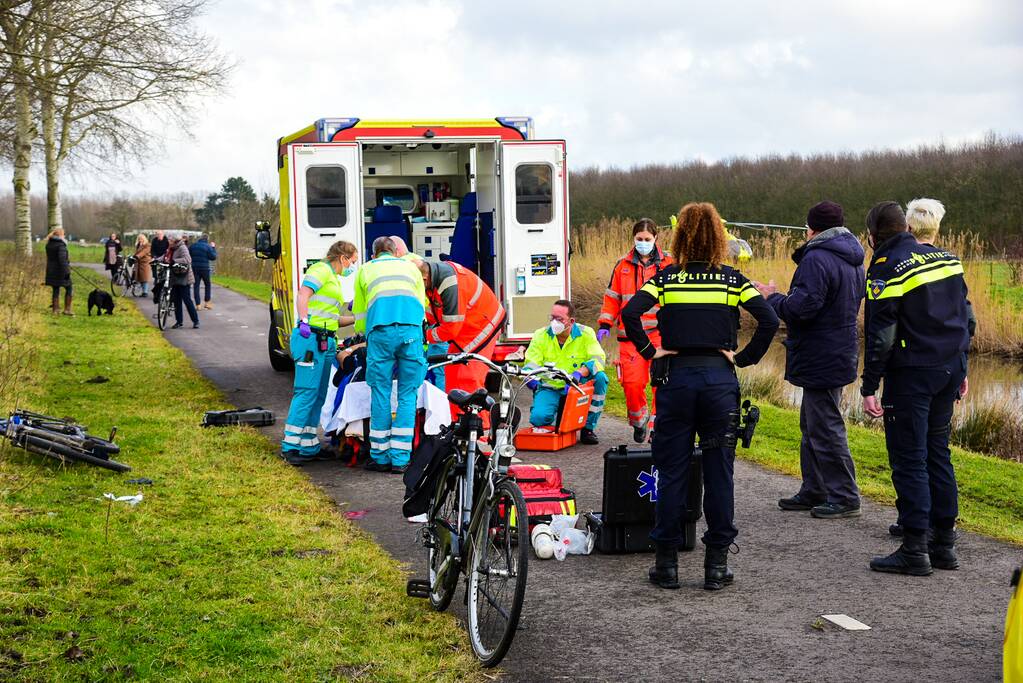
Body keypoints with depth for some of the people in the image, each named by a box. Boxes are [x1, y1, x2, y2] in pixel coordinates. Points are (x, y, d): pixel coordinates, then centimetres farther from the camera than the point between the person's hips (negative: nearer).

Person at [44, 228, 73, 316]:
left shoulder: (49, 244, 10)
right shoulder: (61, 244, -15)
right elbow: (62, 258, -23)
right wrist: (66, 271, -21)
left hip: (51, 271, 7)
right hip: (60, 271, -7)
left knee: (55, 290, 12)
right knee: (68, 288, 8)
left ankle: (56, 310, 11)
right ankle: (67, 309, 6)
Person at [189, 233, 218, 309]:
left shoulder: (193, 246, 6)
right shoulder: (208, 246, -8)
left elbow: (188, 255, 9)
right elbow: (213, 257, -6)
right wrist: (213, 248, 3)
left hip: (194, 268, 3)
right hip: (204, 268, -3)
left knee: (196, 285, 4)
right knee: (207, 285, 13)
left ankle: (198, 304, 0)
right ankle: (207, 302, 8)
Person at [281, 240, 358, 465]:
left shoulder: (335, 280, 25)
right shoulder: (320, 270, -3)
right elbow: (303, 296, -16)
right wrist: (304, 321, -26)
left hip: (326, 342, 10)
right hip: (311, 338, -10)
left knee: (319, 395, 10)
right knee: (307, 392, -12)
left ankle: (309, 446, 15)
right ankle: (289, 446, -10)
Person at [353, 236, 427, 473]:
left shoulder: (366, 270, 26)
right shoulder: (410, 267, 29)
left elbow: (359, 313, 30)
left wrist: (363, 335, 45)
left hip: (381, 331, -1)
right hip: (411, 331, 1)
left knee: (380, 393, 5)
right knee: (408, 394, 4)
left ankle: (380, 457, 8)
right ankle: (400, 458, 1)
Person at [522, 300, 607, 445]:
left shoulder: (585, 334, -5)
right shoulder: (541, 335, -1)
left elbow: (598, 359, -16)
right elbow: (531, 363, -3)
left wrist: (579, 373, -35)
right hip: (549, 388, -1)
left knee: (600, 378, -28)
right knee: (538, 417, -30)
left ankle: (588, 427, -12)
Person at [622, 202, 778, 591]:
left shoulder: (666, 278, 1)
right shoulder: (731, 279, 2)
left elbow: (630, 313, -14)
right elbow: (769, 320, -9)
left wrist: (650, 352, -4)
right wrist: (744, 357, -1)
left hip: (676, 379, 0)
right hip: (720, 380, 0)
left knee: (671, 475, 5)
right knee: (719, 474, 6)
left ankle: (666, 564, 9)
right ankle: (716, 565, 9)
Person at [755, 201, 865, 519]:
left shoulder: (817, 259, -18)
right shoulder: (853, 261, 14)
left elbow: (802, 307, -26)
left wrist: (772, 297, -7)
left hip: (821, 359, -10)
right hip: (841, 351, 10)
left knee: (826, 428, -3)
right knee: (812, 426, 19)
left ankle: (845, 497, 2)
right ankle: (814, 492, 26)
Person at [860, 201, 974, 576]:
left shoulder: (887, 270, -12)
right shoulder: (945, 258, 10)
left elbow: (880, 335, -16)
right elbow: (967, 317, 14)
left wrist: (869, 387, -11)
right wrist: (960, 368, 21)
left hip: (911, 375, -7)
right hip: (949, 369, 7)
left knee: (909, 460, -1)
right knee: (937, 453, 15)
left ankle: (915, 550, 0)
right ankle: (944, 544, 19)